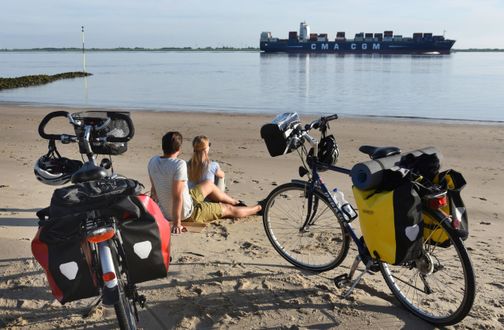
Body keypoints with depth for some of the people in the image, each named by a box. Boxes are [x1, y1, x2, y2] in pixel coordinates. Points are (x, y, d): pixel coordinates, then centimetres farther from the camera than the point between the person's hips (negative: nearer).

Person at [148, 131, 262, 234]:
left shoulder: (153, 161, -7)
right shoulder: (179, 164, -30)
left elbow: (154, 190, 6)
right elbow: (177, 196, -31)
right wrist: (177, 224, -25)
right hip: (187, 214, -8)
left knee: (209, 185, 26)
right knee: (229, 209, 14)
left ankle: (235, 202, 48)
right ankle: (258, 208, 39)